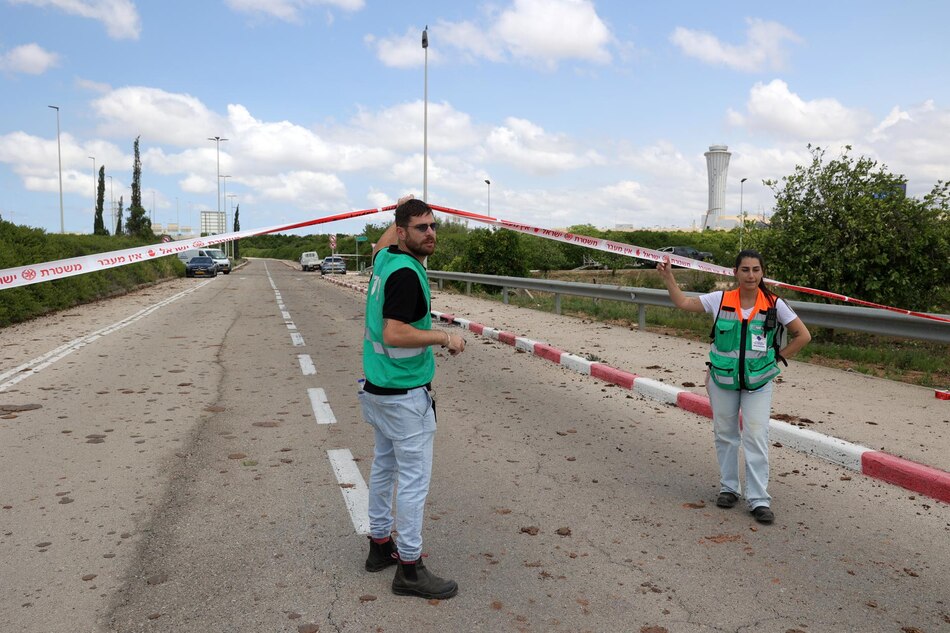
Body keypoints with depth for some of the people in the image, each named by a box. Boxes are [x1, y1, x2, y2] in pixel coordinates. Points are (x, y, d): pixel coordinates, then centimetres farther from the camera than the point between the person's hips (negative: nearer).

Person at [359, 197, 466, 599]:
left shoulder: (384, 258, 6)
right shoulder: (406, 273, -22)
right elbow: (394, 334, -29)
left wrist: (401, 214, 37)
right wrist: (445, 337, -20)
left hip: (378, 387, 10)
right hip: (404, 393, -10)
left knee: (383, 465, 19)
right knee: (414, 475, -1)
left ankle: (380, 545, 32)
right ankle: (409, 568, 9)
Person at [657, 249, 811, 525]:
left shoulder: (774, 304, -7)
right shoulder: (721, 299, -4)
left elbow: (803, 335, 1)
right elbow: (683, 302, 5)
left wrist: (776, 358, -2)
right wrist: (668, 277, -1)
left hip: (758, 382, -2)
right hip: (722, 380, 2)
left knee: (756, 438, -6)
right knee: (725, 435, 12)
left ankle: (759, 500, 3)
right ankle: (728, 488, 29)